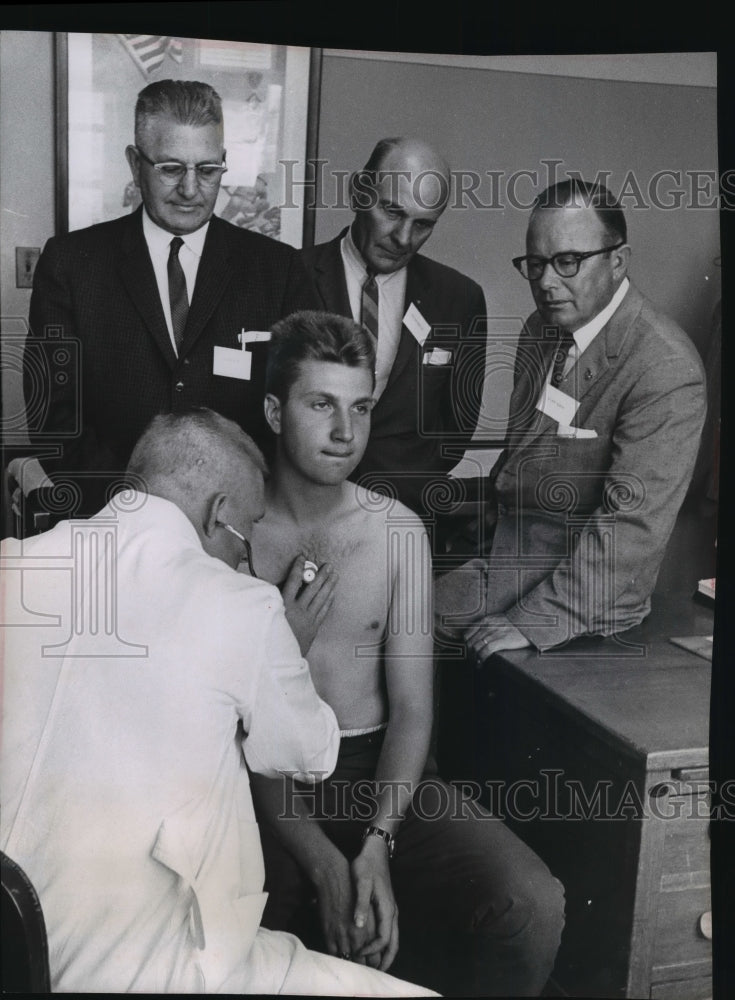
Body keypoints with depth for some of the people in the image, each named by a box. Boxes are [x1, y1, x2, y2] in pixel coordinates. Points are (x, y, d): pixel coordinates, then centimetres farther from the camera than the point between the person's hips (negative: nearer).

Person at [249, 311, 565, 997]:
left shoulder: (398, 531, 6)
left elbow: (412, 709, 2)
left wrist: (376, 844, -15)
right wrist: (322, 860, -18)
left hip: (383, 769, 3)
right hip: (266, 783, -2)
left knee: (533, 906, -20)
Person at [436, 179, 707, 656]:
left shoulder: (667, 371, -21)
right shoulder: (541, 329, 6)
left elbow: (631, 527, -26)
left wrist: (530, 626, -30)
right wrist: (489, 538, 12)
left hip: (582, 591, -7)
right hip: (503, 559, 7)